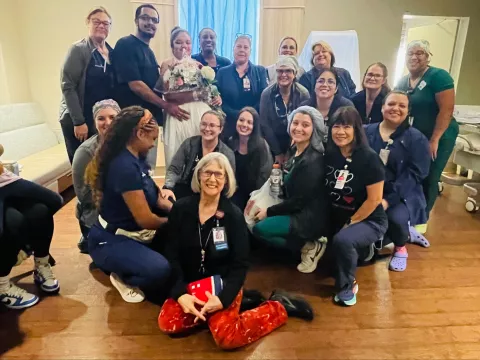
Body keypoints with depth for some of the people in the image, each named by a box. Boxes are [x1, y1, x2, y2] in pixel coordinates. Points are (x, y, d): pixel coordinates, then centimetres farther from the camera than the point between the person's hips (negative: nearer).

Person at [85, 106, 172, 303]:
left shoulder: (136, 158, 3)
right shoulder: (125, 166, -27)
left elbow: (156, 198, 8)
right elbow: (145, 219, -25)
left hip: (135, 233, 10)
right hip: (111, 240, -10)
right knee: (159, 270, -32)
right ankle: (122, 278, 1)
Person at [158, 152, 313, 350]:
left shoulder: (234, 215, -11)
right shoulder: (181, 209, -6)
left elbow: (240, 264, -9)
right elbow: (172, 254, -4)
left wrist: (223, 299, -23)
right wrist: (180, 293, -18)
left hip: (223, 284, -3)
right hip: (190, 283, 3)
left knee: (227, 337, -23)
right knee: (167, 323, -21)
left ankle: (279, 307, 0)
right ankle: (208, 313, 4)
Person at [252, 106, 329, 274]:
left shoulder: (313, 160, -22)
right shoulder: (293, 150, 4)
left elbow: (300, 200, -21)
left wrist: (268, 212, -11)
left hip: (310, 217, -9)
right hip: (295, 210, 9)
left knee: (259, 229, -19)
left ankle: (311, 246, -4)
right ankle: (306, 241, 7)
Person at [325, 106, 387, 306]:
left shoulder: (369, 158, -19)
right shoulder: (329, 155, -4)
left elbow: (374, 199, -18)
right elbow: (325, 190, 5)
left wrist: (350, 223, -14)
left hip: (369, 220, -6)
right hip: (337, 219, 6)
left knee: (342, 240, -33)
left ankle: (347, 286, -4)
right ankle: (361, 250, 23)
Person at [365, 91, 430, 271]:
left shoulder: (416, 138, 0)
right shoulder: (366, 132, 6)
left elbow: (415, 174, -8)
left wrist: (389, 199, -20)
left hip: (401, 195, -1)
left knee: (396, 217, -31)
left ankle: (400, 248, 8)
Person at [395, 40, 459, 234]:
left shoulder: (438, 76, -14)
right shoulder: (402, 82, 5)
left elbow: (447, 110, -19)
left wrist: (434, 140, -20)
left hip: (439, 137, -5)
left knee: (428, 179, 1)